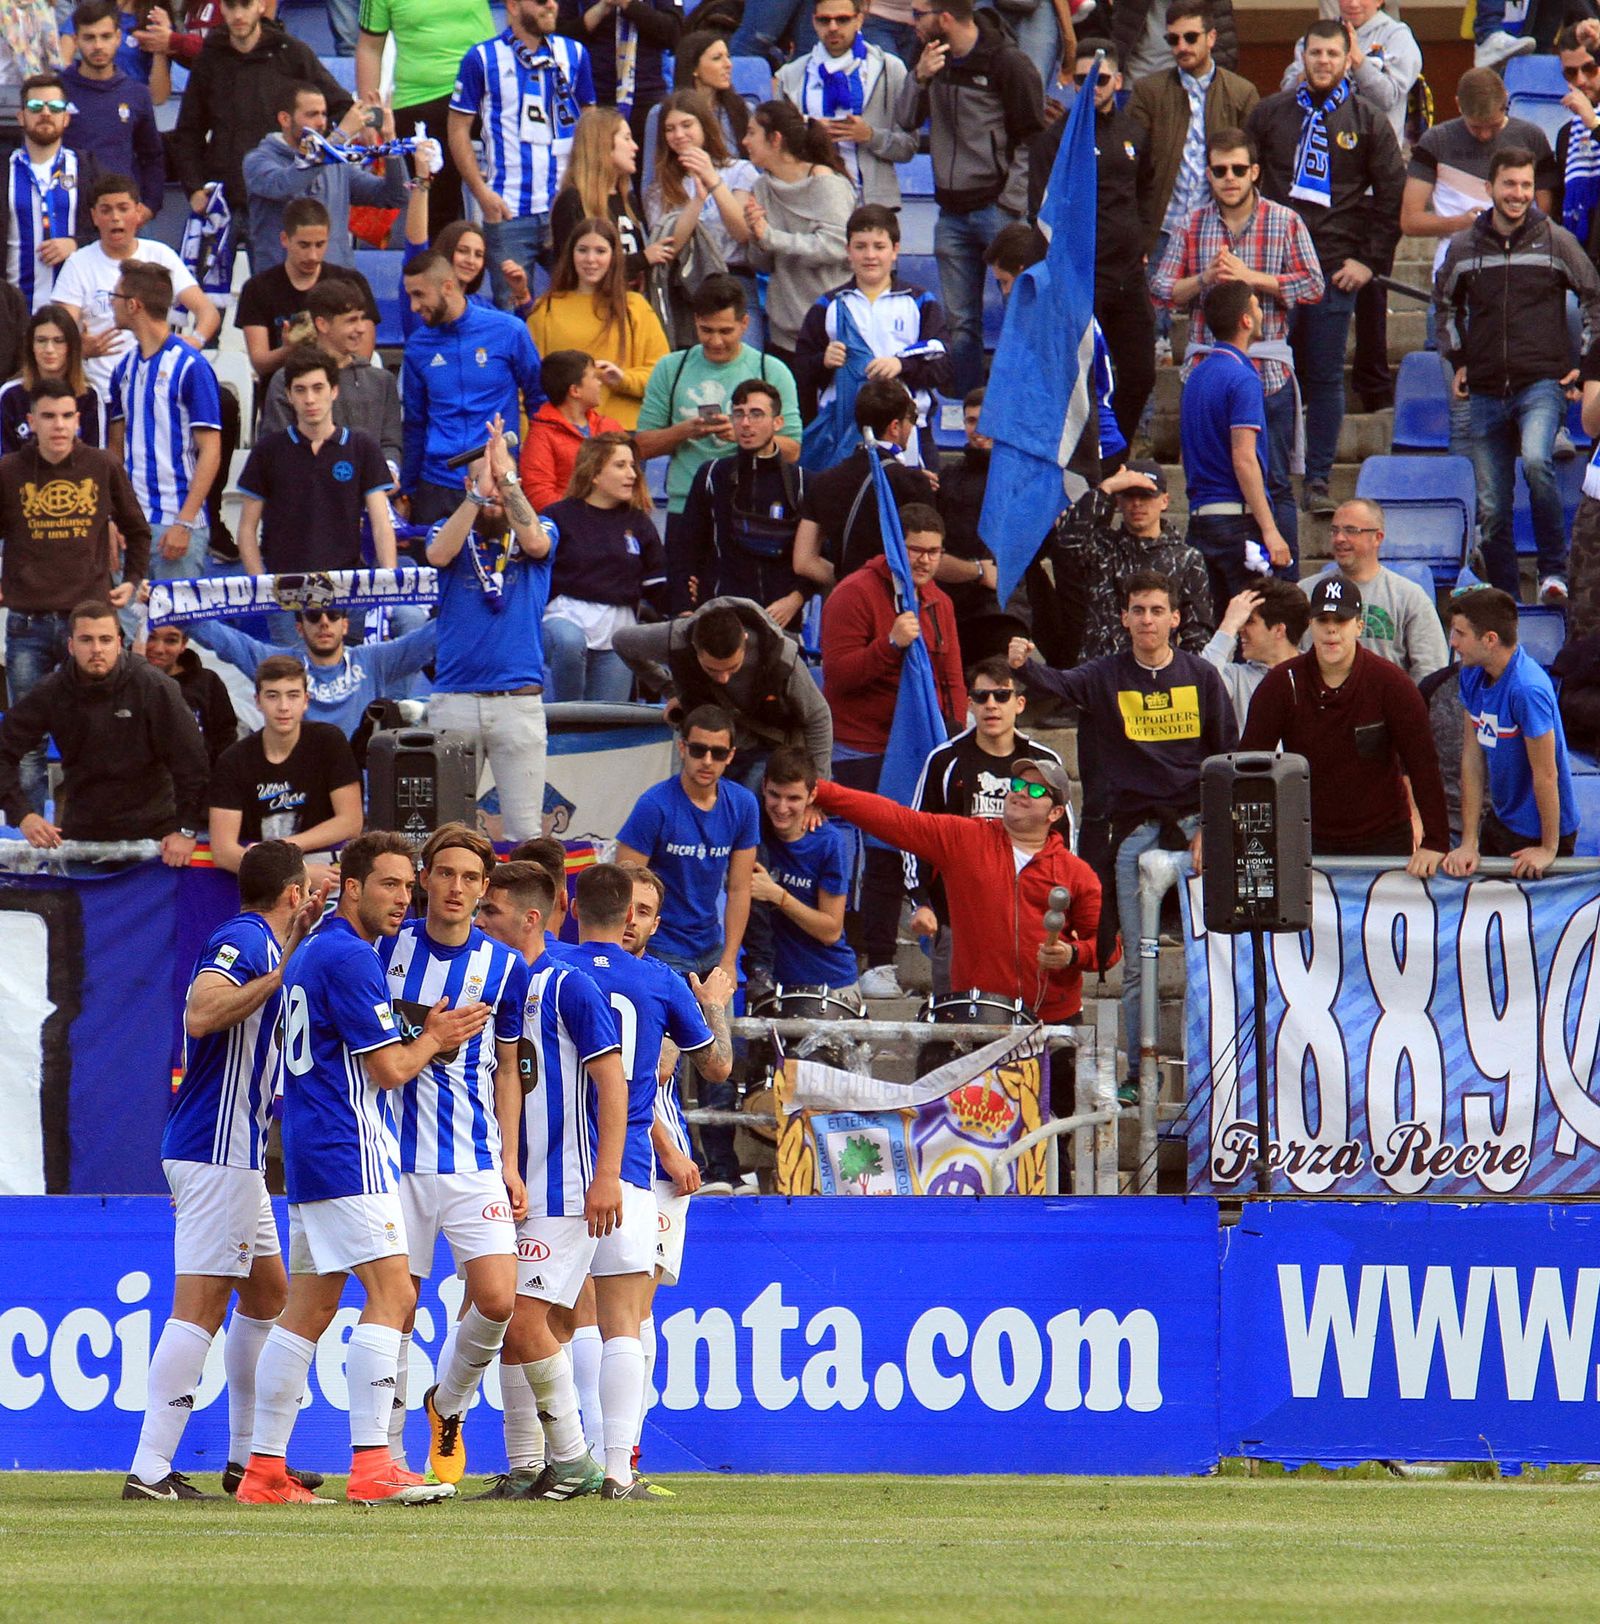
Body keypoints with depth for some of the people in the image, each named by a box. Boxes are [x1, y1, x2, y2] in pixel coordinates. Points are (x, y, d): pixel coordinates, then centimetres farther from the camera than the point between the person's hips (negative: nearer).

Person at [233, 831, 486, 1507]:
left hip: (309, 1149, 10)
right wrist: (433, 1040, 6)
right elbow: (389, 1069, -13)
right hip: (348, 1151, -10)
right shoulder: (350, 957, -13)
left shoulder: (311, 953, 19)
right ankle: (371, 1466, -20)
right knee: (391, 1292, -13)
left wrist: (429, 1038, 13)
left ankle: (264, 1469, 10)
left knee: (308, 1307, 11)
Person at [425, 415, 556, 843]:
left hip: (519, 699, 0)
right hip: (454, 697, 0)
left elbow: (535, 543, -15)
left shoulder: (535, 532, 9)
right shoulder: (451, 532, 9)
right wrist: (477, 495, -21)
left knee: (525, 829, -3)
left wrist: (506, 474, -19)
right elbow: (438, 555, -14)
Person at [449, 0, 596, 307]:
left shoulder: (573, 53, 11)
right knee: (512, 311, -2)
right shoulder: (482, 59, 1)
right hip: (510, 212, -3)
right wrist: (482, 192, -8)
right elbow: (459, 129, 2)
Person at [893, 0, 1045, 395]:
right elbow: (905, 122, 9)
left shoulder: (1007, 62, -8)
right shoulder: (934, 58, 10)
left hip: (997, 209, -6)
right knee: (960, 324, 6)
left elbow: (1033, 140, -6)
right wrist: (920, 78, -8)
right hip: (952, 211, 6)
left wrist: (1012, 200, -12)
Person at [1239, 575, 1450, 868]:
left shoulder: (1390, 683, -9)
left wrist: (1435, 843, -18)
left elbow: (1422, 764, -11)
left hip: (1383, 840, -1)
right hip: (1309, 841, 1)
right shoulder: (1283, 684, -5)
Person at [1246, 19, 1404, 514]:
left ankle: (1318, 482, 5)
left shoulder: (1368, 124, 5)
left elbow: (1392, 196, 6)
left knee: (1326, 378, 0)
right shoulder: (1270, 115, 9)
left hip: (1336, 269, -1)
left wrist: (1371, 261, -1)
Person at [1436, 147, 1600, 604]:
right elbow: (1445, 303, 25)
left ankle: (1554, 570, -20)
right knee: (1491, 509, 4)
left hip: (1543, 382, -4)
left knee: (1535, 461, -31)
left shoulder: (1556, 241, 0)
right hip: (1487, 391, 4)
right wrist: (1456, 360, 15)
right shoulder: (1464, 247, 7)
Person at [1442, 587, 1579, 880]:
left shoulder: (1527, 690, -30)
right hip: (1500, 820, 8)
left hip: (1538, 833, -8)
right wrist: (1469, 843, -4)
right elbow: (1473, 758, -3)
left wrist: (1549, 849, -14)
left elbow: (1546, 775, -23)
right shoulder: (1472, 676, -4)